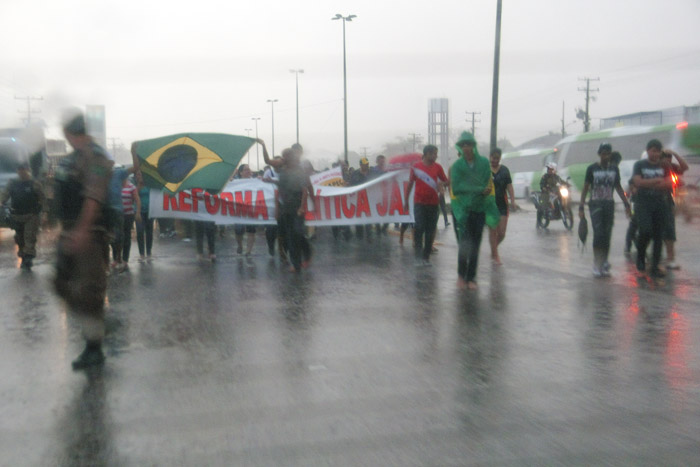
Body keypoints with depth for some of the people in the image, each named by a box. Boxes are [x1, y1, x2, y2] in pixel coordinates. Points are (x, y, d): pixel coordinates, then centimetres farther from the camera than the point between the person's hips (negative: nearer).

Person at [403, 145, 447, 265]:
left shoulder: (437, 167, 5)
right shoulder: (416, 167, -1)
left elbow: (446, 181, 13)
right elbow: (410, 184, 6)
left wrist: (441, 183, -12)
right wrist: (406, 200, 7)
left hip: (433, 203, 3)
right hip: (419, 202, -3)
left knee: (430, 230, 5)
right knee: (419, 227, -11)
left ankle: (426, 256, 13)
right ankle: (419, 254, -4)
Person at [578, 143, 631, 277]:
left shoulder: (614, 169, 8)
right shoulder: (592, 168, -1)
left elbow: (618, 187, 15)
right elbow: (585, 188, 1)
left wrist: (626, 204, 9)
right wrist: (581, 207, -4)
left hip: (609, 205, 3)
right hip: (595, 204, -3)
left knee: (607, 236, 3)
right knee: (598, 233, -14)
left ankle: (604, 264, 13)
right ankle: (597, 264, -10)